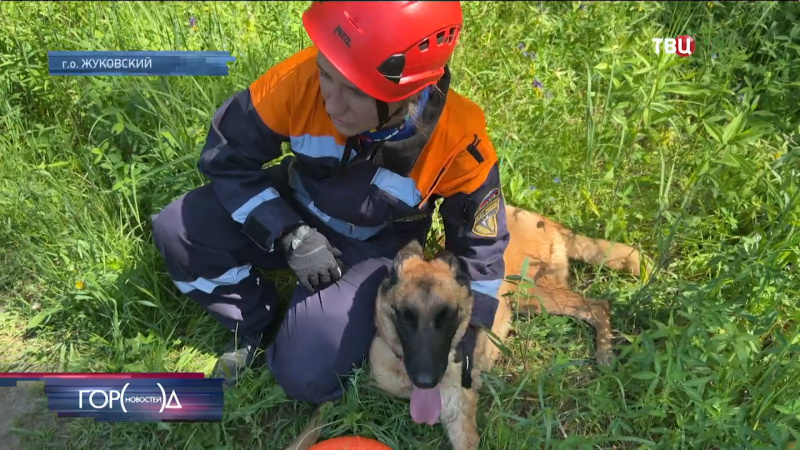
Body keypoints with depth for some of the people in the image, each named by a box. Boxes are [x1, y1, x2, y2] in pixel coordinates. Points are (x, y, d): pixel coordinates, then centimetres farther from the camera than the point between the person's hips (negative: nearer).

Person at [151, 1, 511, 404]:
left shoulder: (458, 144, -28)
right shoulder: (302, 78, -29)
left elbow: (479, 242, -9)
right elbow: (227, 156, -15)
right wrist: (290, 235, -24)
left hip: (373, 247, -2)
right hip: (295, 212, 3)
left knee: (306, 376, -18)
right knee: (176, 231, -18)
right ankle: (253, 324, 6)